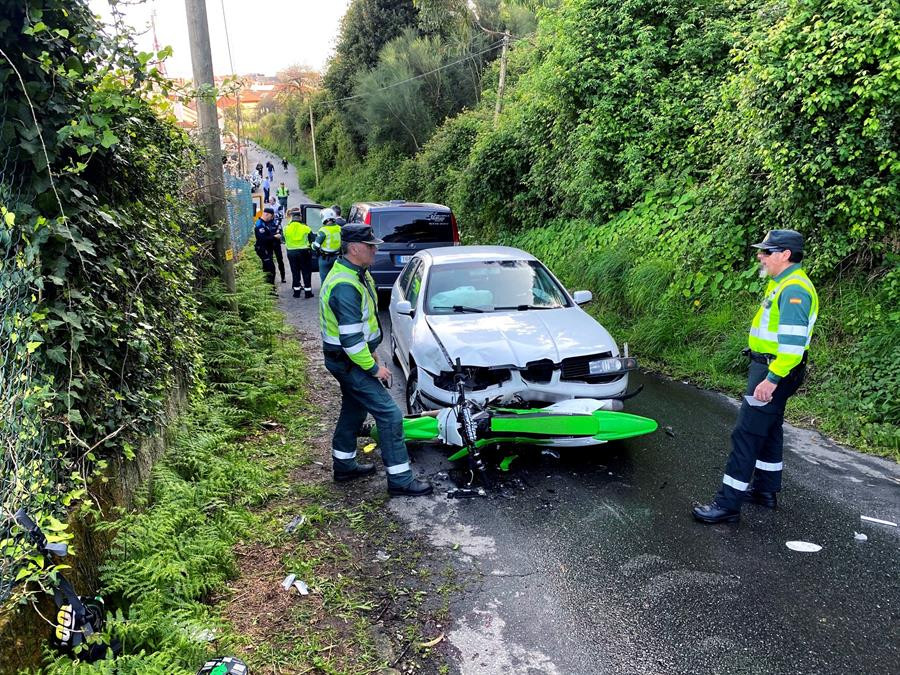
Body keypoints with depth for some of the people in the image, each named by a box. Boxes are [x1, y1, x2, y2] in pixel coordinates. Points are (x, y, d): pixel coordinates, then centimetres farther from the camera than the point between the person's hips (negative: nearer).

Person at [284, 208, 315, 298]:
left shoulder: (286, 228, -2)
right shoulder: (305, 227, -8)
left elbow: (283, 240, 7)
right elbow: (313, 239, -2)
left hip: (291, 253, 2)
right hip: (304, 252, -2)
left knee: (295, 272, 11)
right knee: (306, 272, 6)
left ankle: (296, 291, 13)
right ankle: (308, 292, 6)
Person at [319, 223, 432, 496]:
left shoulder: (356, 274, 7)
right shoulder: (345, 286, -27)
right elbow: (351, 338, -28)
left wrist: (372, 353, 19)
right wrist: (374, 368, -19)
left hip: (349, 359, 11)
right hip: (348, 362, -10)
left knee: (354, 410, 22)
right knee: (389, 414, -7)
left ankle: (344, 465, 38)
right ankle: (399, 479, 1)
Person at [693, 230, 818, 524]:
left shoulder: (794, 289, -21)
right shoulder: (782, 284, 13)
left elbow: (794, 342, -28)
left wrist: (772, 379, -28)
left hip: (775, 372, -11)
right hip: (769, 369, 11)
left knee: (746, 434, -9)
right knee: (768, 430, 20)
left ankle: (728, 503, -4)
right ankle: (766, 489, 34)